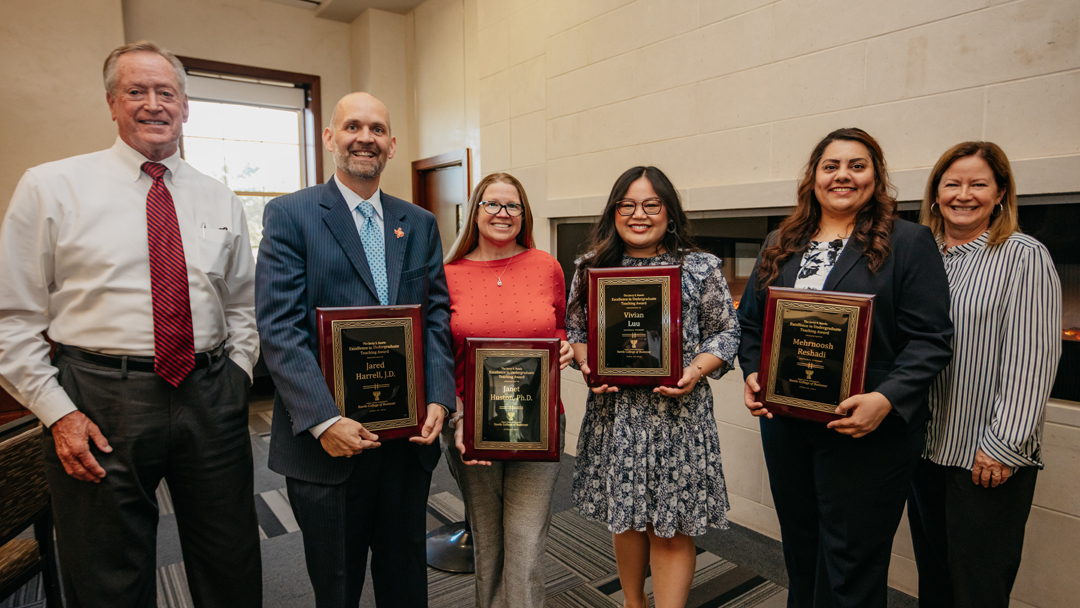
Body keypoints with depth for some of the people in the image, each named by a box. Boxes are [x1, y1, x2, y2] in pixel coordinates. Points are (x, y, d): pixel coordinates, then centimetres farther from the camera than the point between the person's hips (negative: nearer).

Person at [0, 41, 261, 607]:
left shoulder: (221, 201, 9)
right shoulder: (50, 187, 0)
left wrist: (236, 377, 1)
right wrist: (58, 412, -8)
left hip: (211, 399, 3)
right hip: (101, 402, -2)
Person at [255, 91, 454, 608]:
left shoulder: (420, 224, 9)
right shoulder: (290, 215, -4)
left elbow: (436, 316, 6)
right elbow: (279, 327, -12)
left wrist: (439, 397, -7)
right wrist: (323, 421, -19)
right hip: (327, 442, -3)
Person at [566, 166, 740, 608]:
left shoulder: (701, 268, -1)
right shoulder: (592, 267, 5)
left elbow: (726, 332, 2)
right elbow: (574, 328, 11)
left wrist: (695, 372, -14)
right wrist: (586, 365, -7)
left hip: (678, 411, -2)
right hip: (613, 410, 3)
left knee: (671, 527, 4)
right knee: (624, 517, 17)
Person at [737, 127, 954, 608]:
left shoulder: (909, 242, -3)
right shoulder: (780, 245, 11)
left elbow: (931, 339, -9)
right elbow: (749, 322, 12)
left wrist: (886, 399, -22)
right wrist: (752, 374, -4)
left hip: (867, 429, -4)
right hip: (784, 422, 5)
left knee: (849, 565, 8)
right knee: (799, 549, 21)